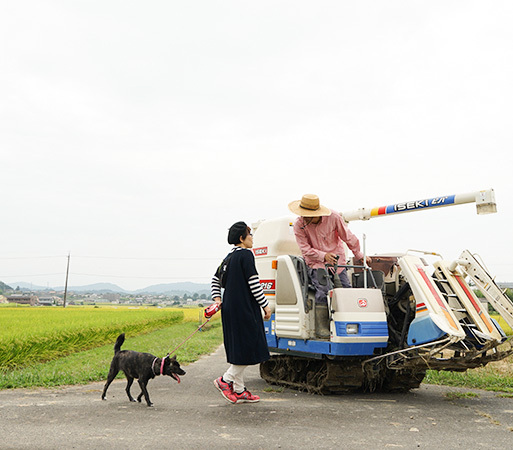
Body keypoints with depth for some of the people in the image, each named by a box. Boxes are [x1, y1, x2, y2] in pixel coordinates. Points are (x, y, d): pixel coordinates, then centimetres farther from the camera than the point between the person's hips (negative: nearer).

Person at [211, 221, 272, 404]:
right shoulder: (246, 255, -12)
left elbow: (215, 280, 19)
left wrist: (217, 299, 14)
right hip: (244, 308, -9)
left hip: (230, 307, 9)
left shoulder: (230, 256, 15)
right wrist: (265, 305, -10)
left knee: (239, 349, 12)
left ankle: (239, 391, 16)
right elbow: (254, 284, -16)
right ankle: (226, 379, 0)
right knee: (251, 348, -1)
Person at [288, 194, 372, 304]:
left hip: (337, 262, 2)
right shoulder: (299, 224, -15)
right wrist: (323, 256, -27)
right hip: (316, 263, -2)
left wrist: (359, 256, 6)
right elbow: (305, 249, -13)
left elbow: (348, 237, -2)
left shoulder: (333, 217, -15)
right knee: (323, 293, -21)